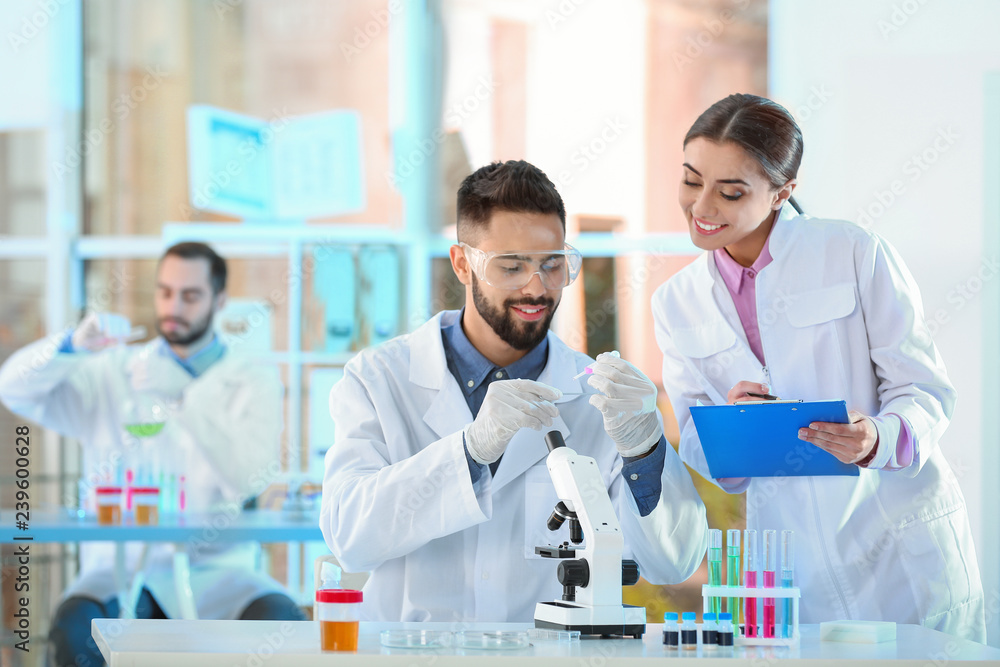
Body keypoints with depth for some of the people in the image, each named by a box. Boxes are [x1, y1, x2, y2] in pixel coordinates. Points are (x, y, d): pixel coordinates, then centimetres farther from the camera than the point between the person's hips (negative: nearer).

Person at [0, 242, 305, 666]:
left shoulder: (253, 383, 10)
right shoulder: (113, 372, 15)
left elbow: (249, 478, -7)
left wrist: (183, 396, -16)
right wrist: (74, 345, -15)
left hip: (215, 570, 0)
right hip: (123, 567, 1)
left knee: (283, 623, -33)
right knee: (75, 627, -34)